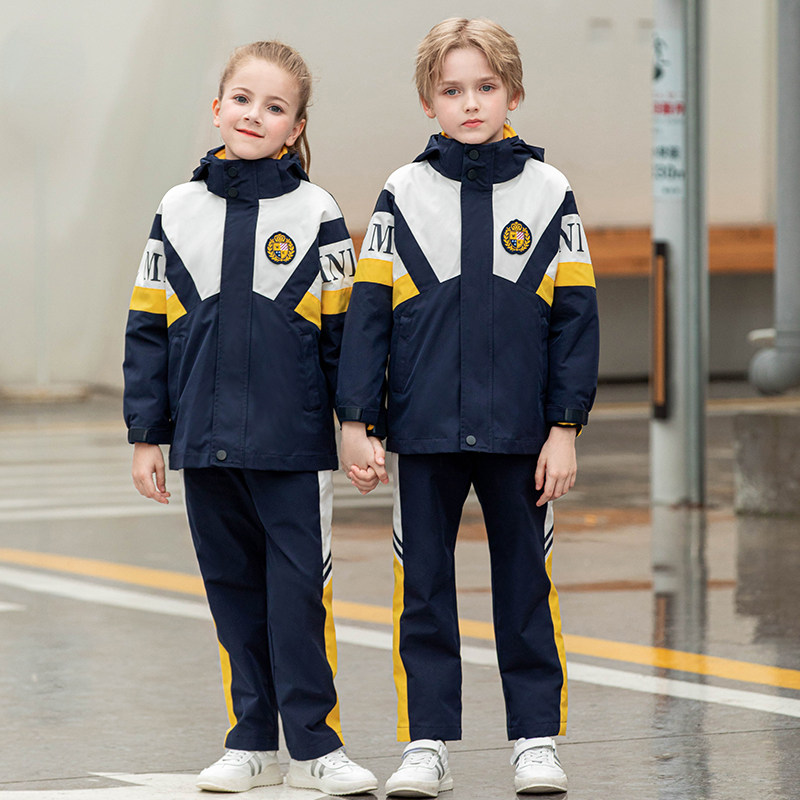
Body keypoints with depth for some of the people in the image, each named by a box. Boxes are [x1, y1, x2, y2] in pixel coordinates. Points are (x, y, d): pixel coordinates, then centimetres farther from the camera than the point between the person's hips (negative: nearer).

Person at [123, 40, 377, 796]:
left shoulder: (316, 216, -1)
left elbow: (343, 330, 1)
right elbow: (148, 328, 8)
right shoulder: (178, 213, 5)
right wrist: (146, 435, 6)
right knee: (233, 590, 9)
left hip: (294, 445, -3)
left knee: (298, 590, -3)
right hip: (206, 445, 3)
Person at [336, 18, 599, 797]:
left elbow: (575, 316, 3)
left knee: (525, 590, 7)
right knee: (422, 593, 5)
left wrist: (565, 426, -2)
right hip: (423, 435, 0)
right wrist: (356, 421, -3)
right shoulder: (402, 195, 2)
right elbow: (366, 312, 2)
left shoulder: (549, 194, 2)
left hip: (520, 436, 0)